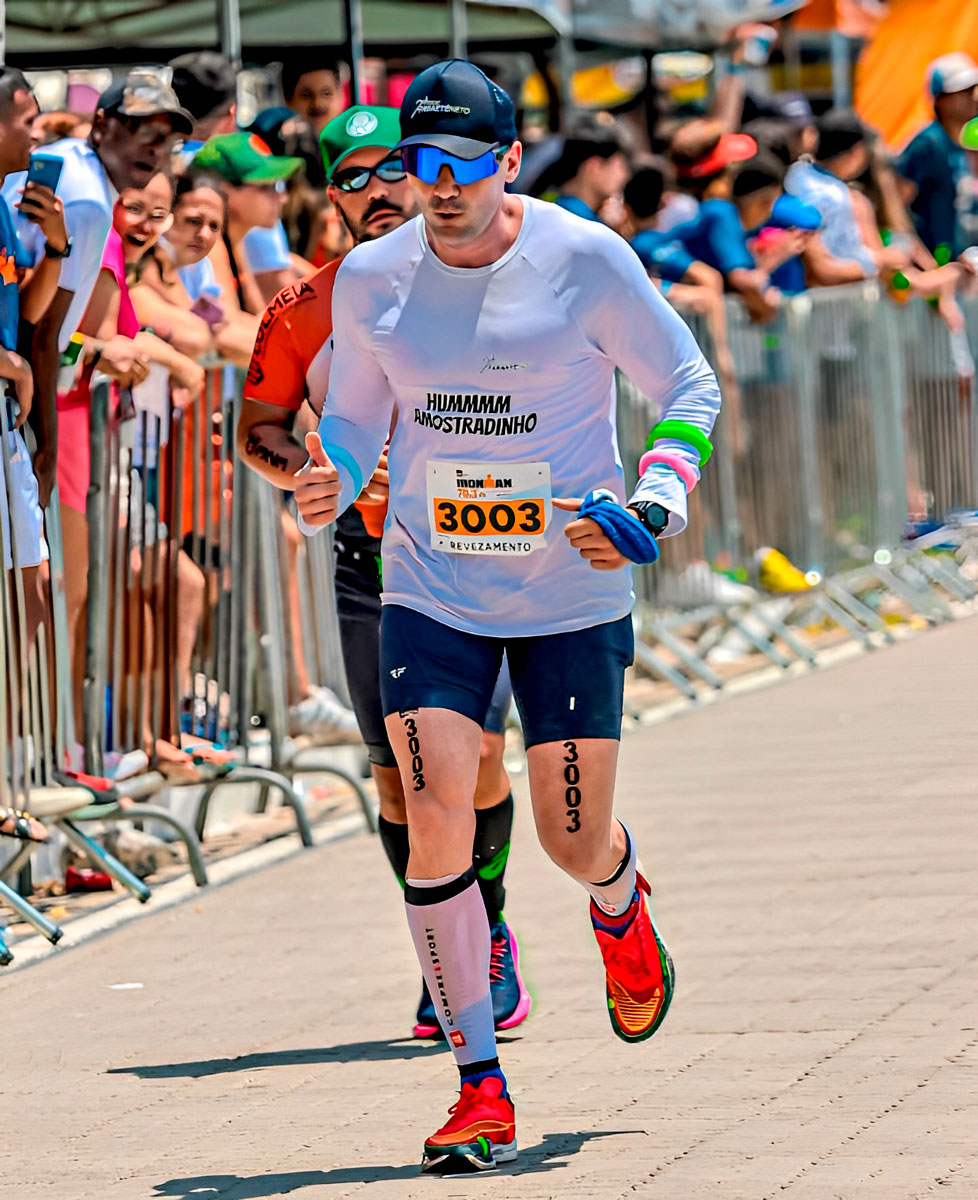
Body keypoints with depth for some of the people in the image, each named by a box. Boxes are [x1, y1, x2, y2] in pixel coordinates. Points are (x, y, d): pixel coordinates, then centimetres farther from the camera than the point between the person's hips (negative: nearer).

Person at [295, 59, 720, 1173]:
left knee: (573, 841, 4)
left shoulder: (586, 261, -11)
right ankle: (481, 1090, -4)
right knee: (435, 819, -13)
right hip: (430, 591, 2)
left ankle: (620, 899, 46)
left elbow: (688, 386, -1)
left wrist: (655, 503, -16)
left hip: (573, 593, -2)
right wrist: (330, 482, -9)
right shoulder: (370, 278, -2)